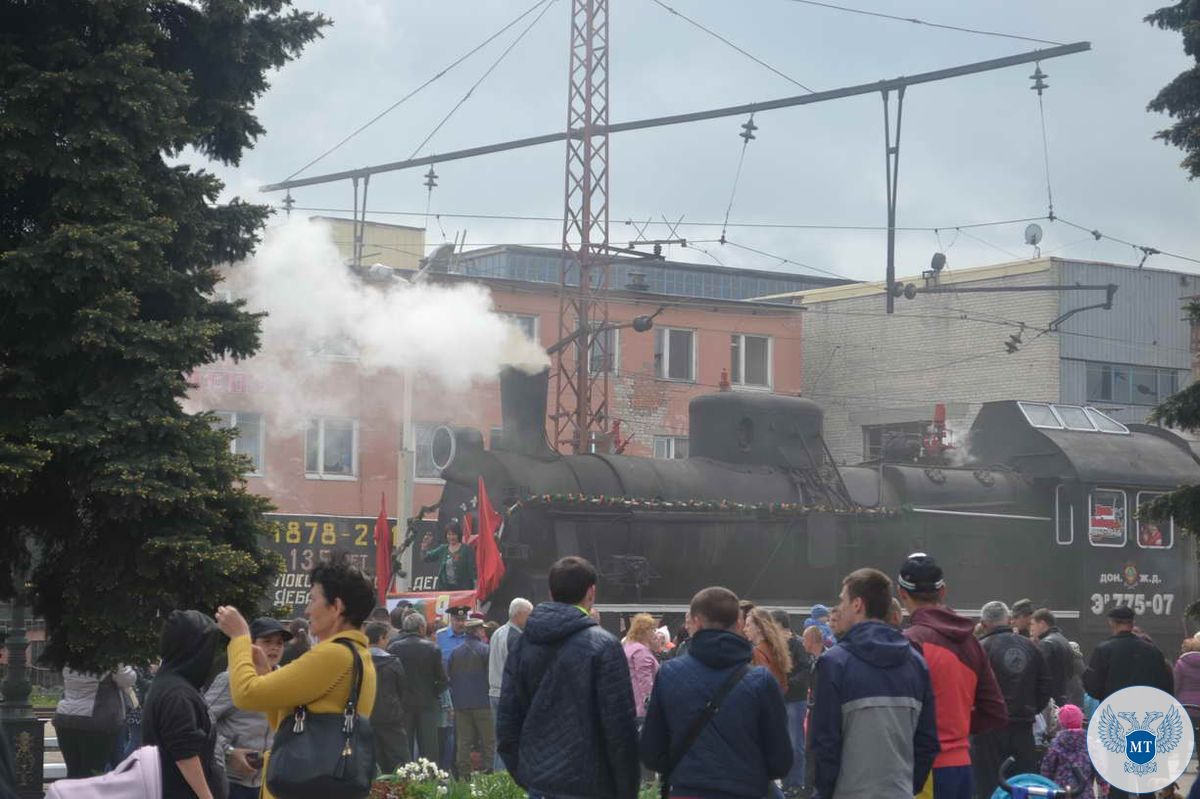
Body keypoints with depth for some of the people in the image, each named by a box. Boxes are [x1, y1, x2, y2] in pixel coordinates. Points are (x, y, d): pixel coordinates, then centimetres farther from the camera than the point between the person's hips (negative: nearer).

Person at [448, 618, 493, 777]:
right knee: (488, 741, 1)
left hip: (461, 704, 4)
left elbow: (449, 678, 13)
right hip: (482, 703, -4)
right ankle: (487, 774, -4)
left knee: (463, 742, 7)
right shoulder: (485, 650, -7)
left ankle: (463, 775, 6)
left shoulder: (455, 652, 8)